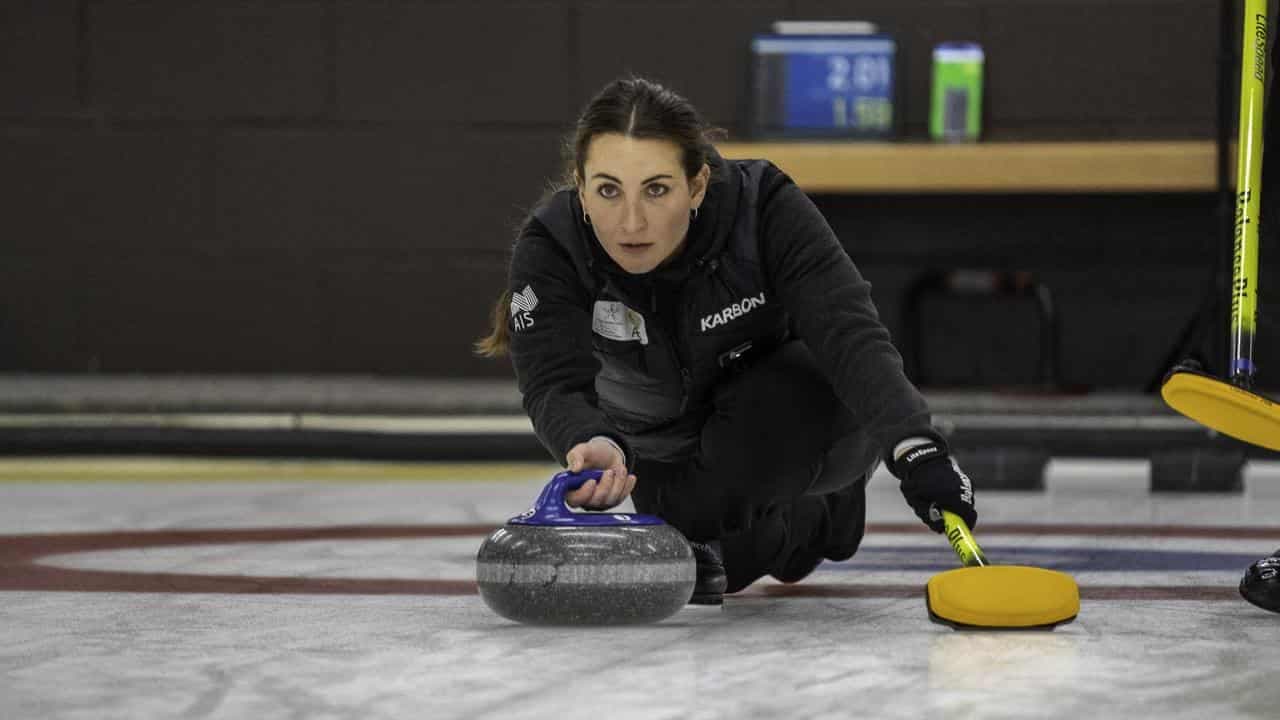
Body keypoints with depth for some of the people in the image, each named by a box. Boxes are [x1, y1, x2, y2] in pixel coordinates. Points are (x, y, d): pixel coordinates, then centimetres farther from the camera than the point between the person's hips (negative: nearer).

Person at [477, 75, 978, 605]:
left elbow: (850, 335, -43)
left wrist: (916, 448, -61)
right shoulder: (550, 248, -28)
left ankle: (702, 534, -8)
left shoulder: (765, 208, -33)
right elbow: (556, 383, -41)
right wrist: (594, 444, -66)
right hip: (669, 438, 4)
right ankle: (816, 514, 26)